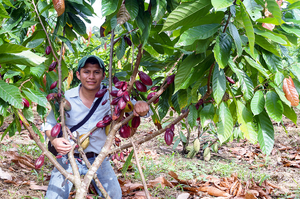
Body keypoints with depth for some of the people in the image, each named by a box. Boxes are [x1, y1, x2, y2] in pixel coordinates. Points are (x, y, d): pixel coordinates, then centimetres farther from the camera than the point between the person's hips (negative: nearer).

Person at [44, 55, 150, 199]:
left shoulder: (110, 96, -8)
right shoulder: (65, 98, -10)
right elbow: (50, 124, 1)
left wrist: (141, 106, -36)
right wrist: (54, 140, -21)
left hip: (98, 159, 1)